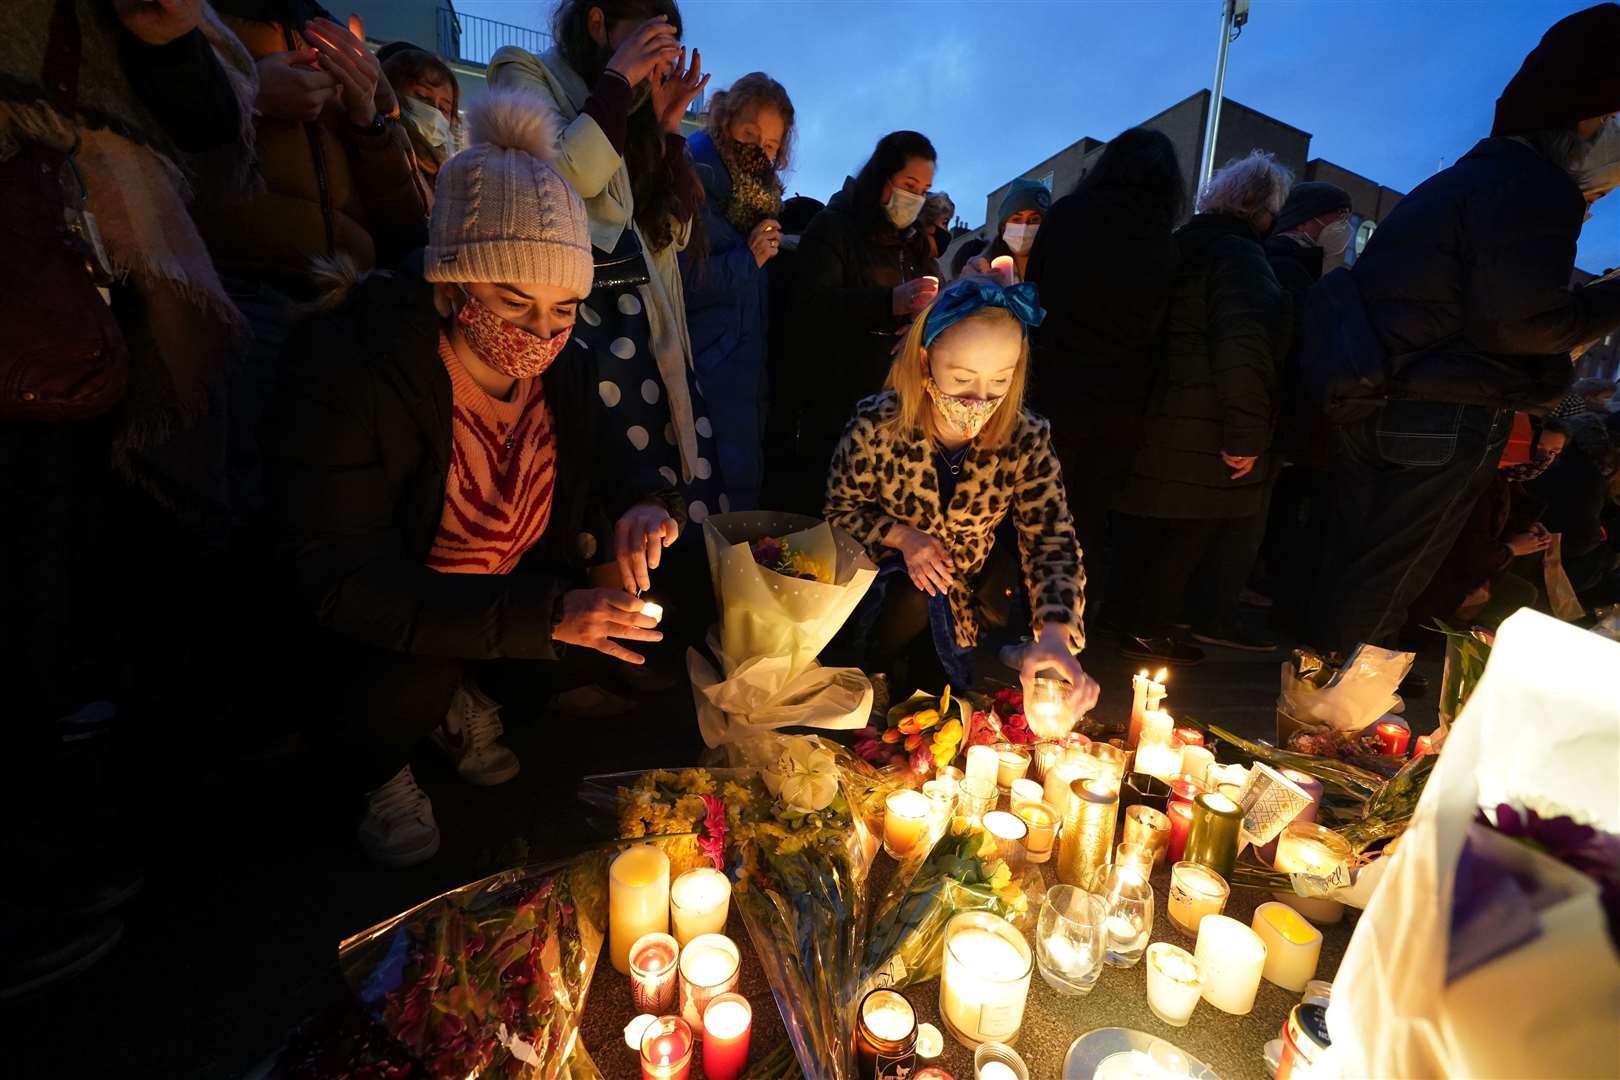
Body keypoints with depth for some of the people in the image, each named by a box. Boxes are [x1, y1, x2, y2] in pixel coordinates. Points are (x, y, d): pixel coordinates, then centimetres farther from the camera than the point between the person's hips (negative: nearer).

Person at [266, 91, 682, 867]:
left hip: (527, 595, 5)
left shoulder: (566, 368, -10)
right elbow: (340, 582, -29)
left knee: (652, 649, -10)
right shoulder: (346, 369, -25)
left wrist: (645, 509, -26)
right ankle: (373, 773, 7)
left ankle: (467, 702, 16)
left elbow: (614, 471, 2)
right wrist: (544, 616, -39)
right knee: (406, 685, -33)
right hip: (385, 628, -4)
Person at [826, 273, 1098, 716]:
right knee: (913, 602, -34)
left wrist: (1055, 633, -41)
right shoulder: (877, 425, -24)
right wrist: (902, 536, -28)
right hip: (886, 578, -2)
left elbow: (1052, 543, -22)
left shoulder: (1026, 440, -20)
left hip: (962, 594, 3)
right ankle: (872, 678, -4)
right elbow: (841, 509, -9)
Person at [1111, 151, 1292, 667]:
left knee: (1148, 526, 17)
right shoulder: (1240, 255, -13)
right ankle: (1147, 632, 14)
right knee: (1187, 535, 4)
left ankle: (1125, 609, 30)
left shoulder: (1180, 245, 15)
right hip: (1203, 437, -8)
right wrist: (1246, 434, -22)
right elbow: (1245, 348, -27)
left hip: (1156, 421, 8)